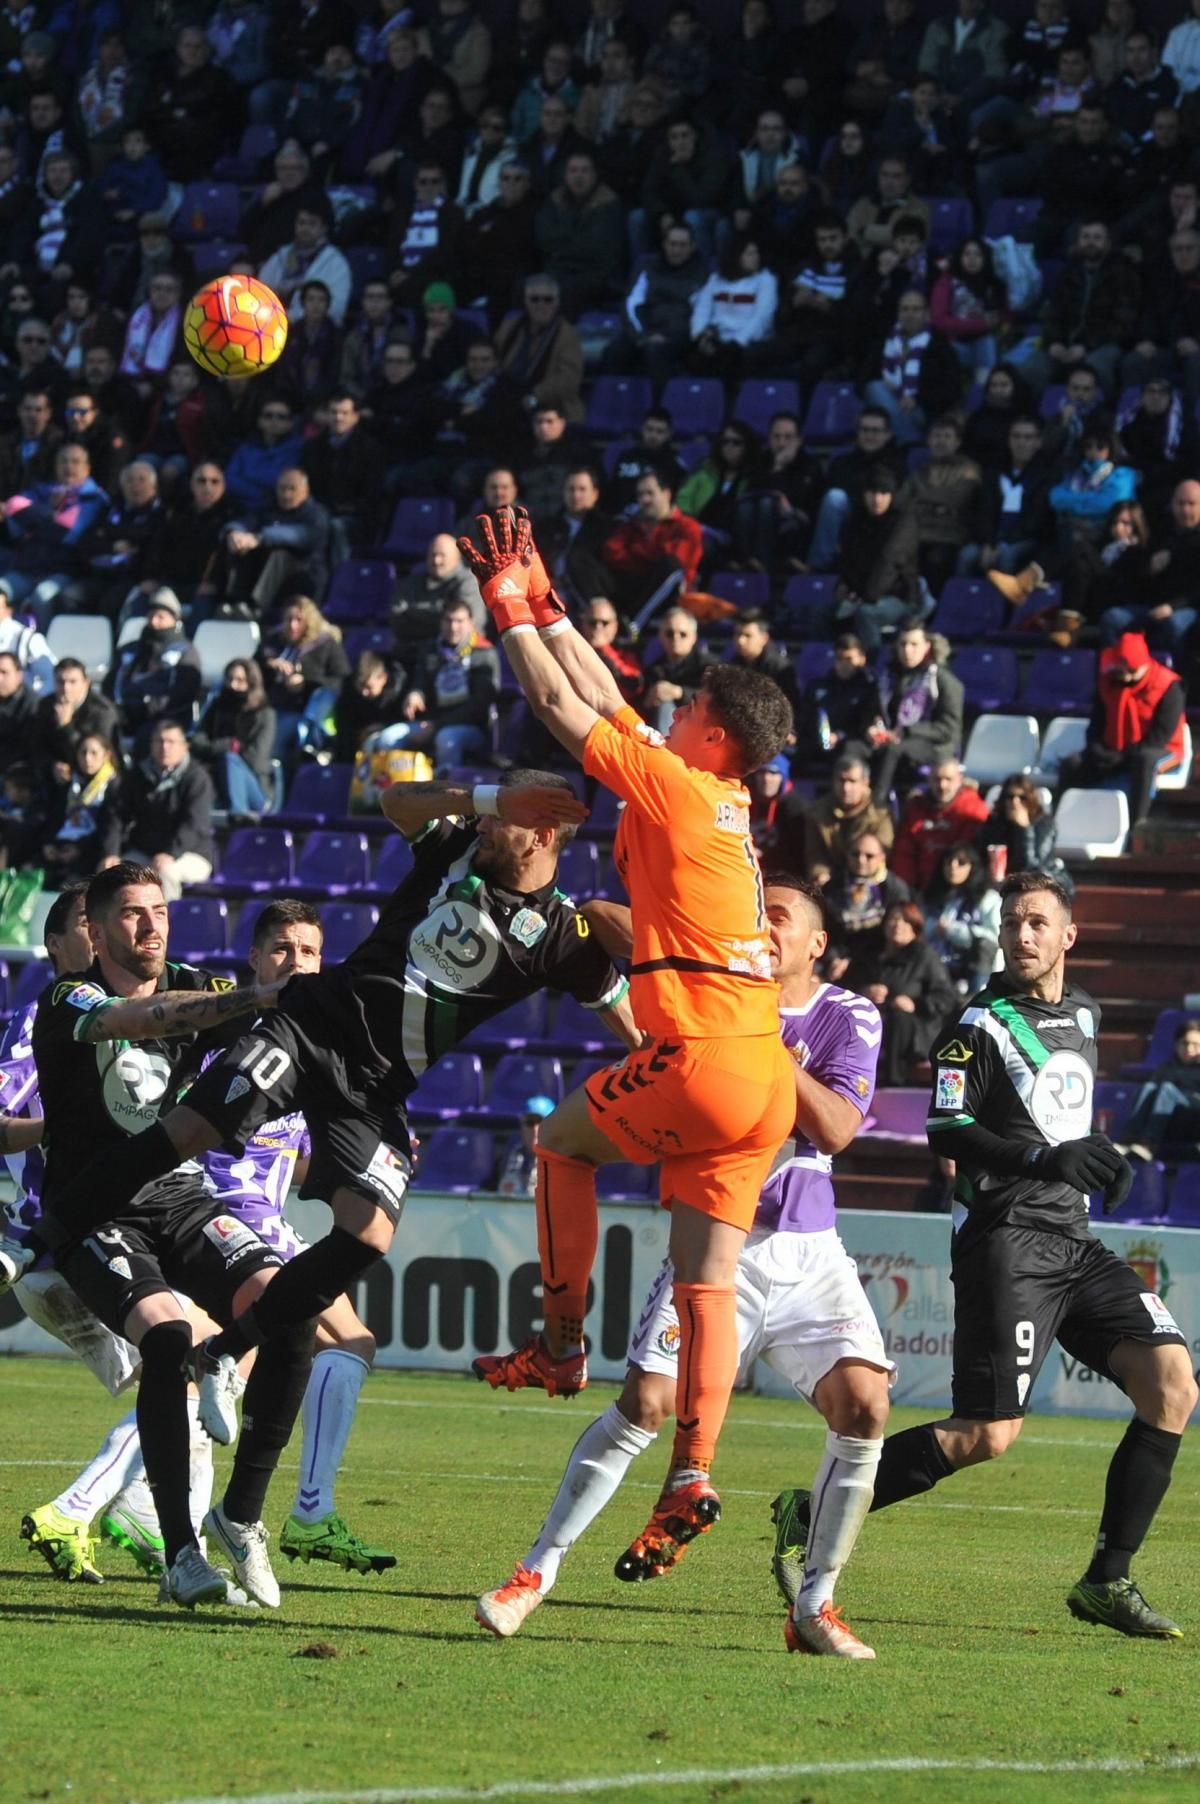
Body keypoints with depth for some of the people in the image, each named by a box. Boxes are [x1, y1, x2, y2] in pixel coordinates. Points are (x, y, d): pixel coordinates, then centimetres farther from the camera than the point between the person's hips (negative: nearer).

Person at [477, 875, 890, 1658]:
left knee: (864, 1406, -14)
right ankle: (538, 1571, -3)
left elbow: (836, 1129, -12)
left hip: (808, 1254, 1)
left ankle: (815, 1602, -2)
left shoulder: (850, 1019, 2)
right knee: (645, 1402, -14)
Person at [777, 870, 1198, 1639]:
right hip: (1007, 1237, -7)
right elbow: (947, 1133, -12)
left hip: (1073, 1241, 7)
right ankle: (813, 1517, -4)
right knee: (989, 1435, -15)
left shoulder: (1082, 1014, 18)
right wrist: (1044, 1158, -23)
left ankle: (1107, 1582, -2)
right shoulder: (983, 1022, -4)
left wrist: (1102, 1157, 13)